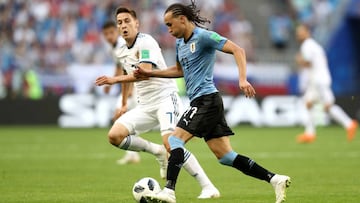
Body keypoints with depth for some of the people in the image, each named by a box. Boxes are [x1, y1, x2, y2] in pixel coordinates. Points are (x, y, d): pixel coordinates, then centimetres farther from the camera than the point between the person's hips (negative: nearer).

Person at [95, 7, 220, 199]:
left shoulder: (146, 42, -13)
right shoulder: (121, 52, 13)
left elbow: (145, 72, -28)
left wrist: (115, 80, -33)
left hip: (165, 98, -8)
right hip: (145, 105, 8)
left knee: (171, 144, -25)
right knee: (115, 135, -11)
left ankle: (208, 187, -19)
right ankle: (157, 152, 7)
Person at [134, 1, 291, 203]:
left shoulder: (204, 36, -10)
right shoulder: (180, 43, 17)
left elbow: (237, 50, -17)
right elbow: (179, 70, 34)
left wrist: (243, 79, -29)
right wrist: (150, 73, 24)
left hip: (206, 99, -9)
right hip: (200, 101, 9)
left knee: (175, 139, -15)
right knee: (226, 157, 5)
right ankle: (275, 179, 5)